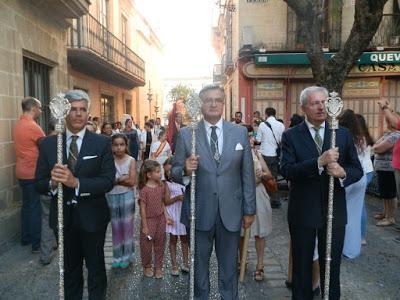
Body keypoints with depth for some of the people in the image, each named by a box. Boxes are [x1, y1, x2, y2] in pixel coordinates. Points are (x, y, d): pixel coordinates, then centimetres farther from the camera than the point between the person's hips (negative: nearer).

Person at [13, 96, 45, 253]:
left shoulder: (17, 125, 9)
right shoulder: (33, 126, -18)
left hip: (22, 172, 9)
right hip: (34, 174, -9)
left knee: (27, 205, 17)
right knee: (36, 208, -1)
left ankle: (26, 238, 28)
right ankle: (37, 244, 7)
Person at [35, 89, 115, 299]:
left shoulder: (102, 143, -9)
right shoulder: (48, 144, -2)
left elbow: (108, 181, -16)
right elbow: (39, 184, -2)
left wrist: (76, 182, -31)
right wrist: (52, 183, -26)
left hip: (91, 217, -2)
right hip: (63, 217, 2)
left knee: (96, 268, 16)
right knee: (69, 268, 22)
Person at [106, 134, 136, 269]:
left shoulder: (131, 160, -7)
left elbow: (132, 182, -13)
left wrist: (115, 180, -16)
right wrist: (121, 179, -19)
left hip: (127, 196, -1)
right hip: (111, 196, 1)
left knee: (127, 226, 8)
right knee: (115, 228, 11)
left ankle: (127, 256, 23)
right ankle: (117, 256, 24)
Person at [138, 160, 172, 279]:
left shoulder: (161, 186, -2)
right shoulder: (144, 190, -18)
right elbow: (143, 209, -14)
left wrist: (166, 215, -5)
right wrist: (144, 226, -12)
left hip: (160, 219, 5)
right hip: (149, 220, -5)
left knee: (160, 244, 15)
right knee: (147, 245, 10)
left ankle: (158, 267, 31)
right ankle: (147, 267, 32)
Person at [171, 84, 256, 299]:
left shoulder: (240, 132, 1)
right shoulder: (186, 134, -3)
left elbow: (247, 174, 2)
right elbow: (175, 173, -2)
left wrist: (249, 209, 2)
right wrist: (185, 170, -25)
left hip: (231, 212, 1)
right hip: (199, 212, -1)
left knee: (229, 266, 18)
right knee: (199, 265, 18)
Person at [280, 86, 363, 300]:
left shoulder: (343, 134, 2)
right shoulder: (291, 136, -6)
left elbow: (357, 170, 2)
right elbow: (286, 170, -18)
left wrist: (343, 172, -21)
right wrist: (319, 161, -29)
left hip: (334, 212, 2)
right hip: (302, 213, -2)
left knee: (332, 267, 18)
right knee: (302, 266, 16)